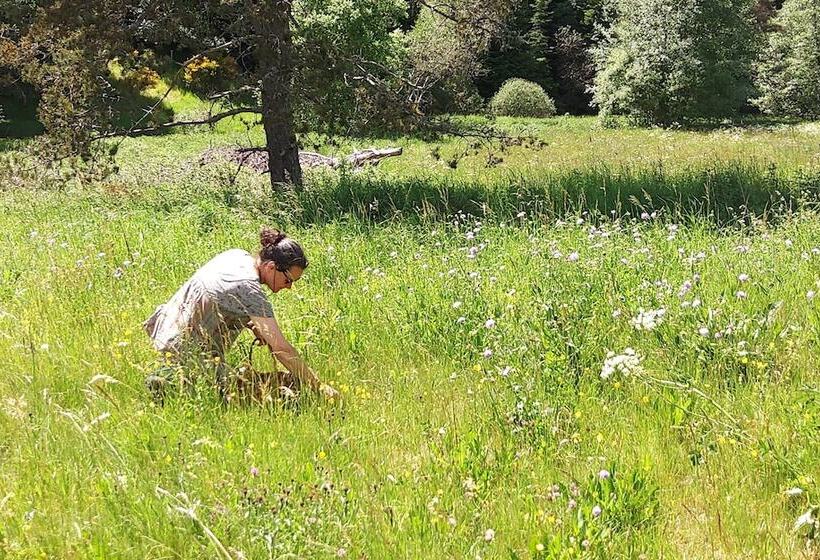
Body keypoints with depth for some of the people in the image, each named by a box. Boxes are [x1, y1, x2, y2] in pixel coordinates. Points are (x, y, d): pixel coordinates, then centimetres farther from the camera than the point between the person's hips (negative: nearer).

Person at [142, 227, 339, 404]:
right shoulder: (250, 290, -26)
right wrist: (319, 387, -22)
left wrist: (261, 333, 5)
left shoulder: (237, 255, -1)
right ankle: (170, 383, -7)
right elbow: (282, 349, -25)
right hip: (187, 347, -9)